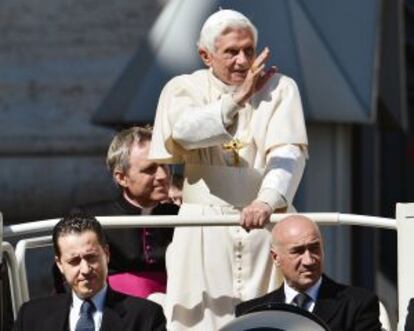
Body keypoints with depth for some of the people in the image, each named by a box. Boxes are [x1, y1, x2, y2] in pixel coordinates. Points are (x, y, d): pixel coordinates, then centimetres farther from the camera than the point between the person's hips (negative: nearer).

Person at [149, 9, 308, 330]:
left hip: (264, 225, 0)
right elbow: (184, 131, -16)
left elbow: (290, 152, -10)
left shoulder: (280, 89, 4)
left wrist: (268, 200, -29)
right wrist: (237, 99, -27)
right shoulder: (183, 89, 6)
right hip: (204, 234, 0)